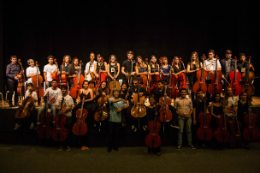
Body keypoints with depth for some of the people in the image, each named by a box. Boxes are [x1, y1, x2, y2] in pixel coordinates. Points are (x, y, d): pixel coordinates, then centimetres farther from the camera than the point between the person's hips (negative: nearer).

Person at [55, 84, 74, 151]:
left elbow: (70, 107, -6)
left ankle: (68, 145, 12)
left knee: (68, 131, 1)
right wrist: (60, 108, -13)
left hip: (68, 116, -3)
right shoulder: (59, 97, 10)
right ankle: (62, 145, 14)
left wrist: (64, 110, -22)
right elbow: (56, 106, 7)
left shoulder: (69, 97, 1)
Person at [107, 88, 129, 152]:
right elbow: (112, 101, -23)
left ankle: (115, 146, 20)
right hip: (112, 119, -3)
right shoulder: (110, 98, 1)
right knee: (110, 133, 0)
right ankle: (109, 147, 9)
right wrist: (120, 99, -35)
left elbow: (127, 105, 1)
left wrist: (121, 108, -15)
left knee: (117, 133, 9)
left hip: (118, 119, 3)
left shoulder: (121, 100, 11)